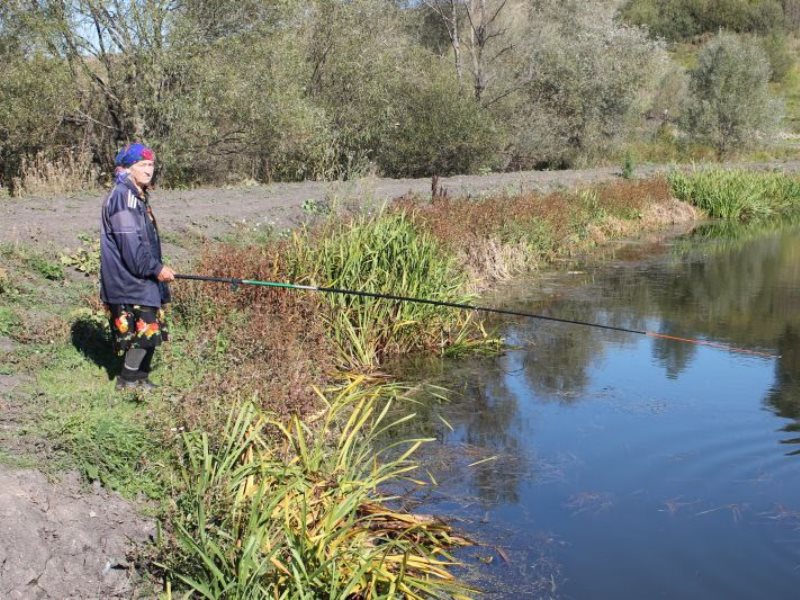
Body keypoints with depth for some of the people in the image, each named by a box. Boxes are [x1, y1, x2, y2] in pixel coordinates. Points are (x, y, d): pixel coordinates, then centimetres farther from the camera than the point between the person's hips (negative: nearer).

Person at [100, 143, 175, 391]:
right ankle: (129, 380, 3)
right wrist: (155, 268, -17)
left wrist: (156, 267, 21)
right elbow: (130, 242, -22)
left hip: (140, 278, 10)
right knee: (145, 328, -9)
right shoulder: (123, 196, -16)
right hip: (129, 280, -10)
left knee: (150, 330, 12)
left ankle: (139, 378, 21)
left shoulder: (137, 196, 17)